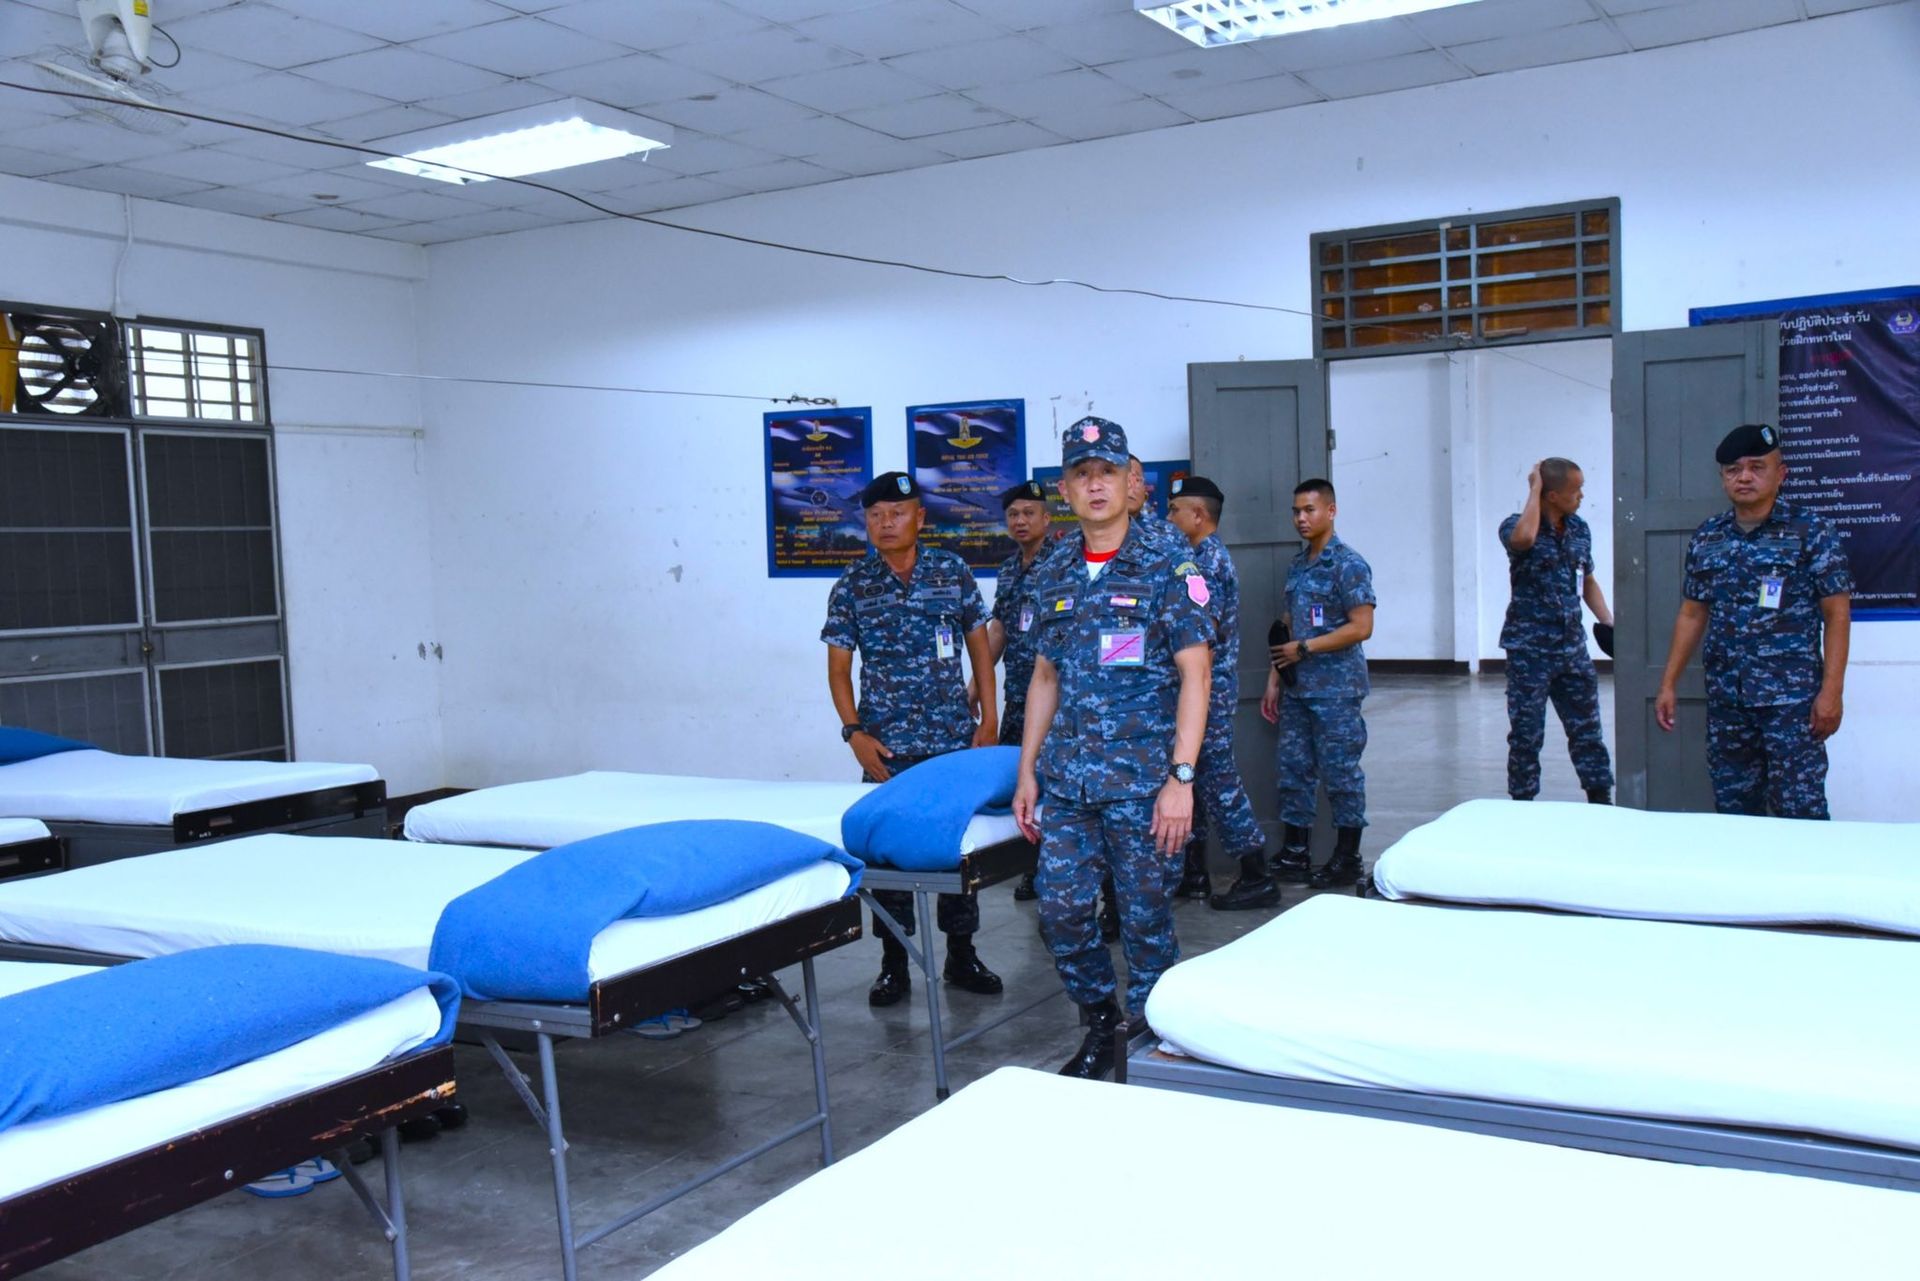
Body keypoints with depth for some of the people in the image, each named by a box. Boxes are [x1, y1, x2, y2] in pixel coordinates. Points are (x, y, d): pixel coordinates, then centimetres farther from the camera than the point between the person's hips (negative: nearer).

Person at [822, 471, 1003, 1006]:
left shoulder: (952, 571, 2)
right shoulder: (852, 585, 1)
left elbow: (978, 645, 7)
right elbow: (838, 666, 4)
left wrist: (988, 718, 1)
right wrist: (854, 732, -7)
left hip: (954, 737, 1)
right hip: (888, 744, 0)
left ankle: (961, 955, 22)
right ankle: (894, 964, 14)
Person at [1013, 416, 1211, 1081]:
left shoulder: (1167, 571, -5)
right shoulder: (1054, 578, 10)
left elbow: (1194, 677, -8)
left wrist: (1181, 777, -15)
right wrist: (1027, 771, 12)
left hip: (1141, 778, -4)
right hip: (1067, 780, 5)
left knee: (1145, 914, 4)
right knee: (1060, 909, 4)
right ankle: (1101, 1024, 26)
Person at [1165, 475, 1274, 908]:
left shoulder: (1208, 562, -16)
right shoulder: (1208, 556, 15)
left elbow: (1205, 635, -22)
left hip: (1209, 691, -10)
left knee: (1219, 782, -5)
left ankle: (1258, 879, 2)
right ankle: (1193, 874, 21)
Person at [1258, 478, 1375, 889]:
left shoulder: (1349, 564, -9)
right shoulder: (1297, 565, 13)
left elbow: (1361, 627, -15)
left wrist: (1305, 648, -15)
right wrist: (1274, 679, 13)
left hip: (1336, 689, -7)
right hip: (1297, 688, 8)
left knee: (1340, 772, 0)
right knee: (1292, 769, 10)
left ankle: (1347, 859, 11)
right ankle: (1294, 854, 19)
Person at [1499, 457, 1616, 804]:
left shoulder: (1580, 530, 8)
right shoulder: (1516, 526, -9)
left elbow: (1588, 582, 18)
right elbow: (1524, 538, -35)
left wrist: (1609, 622, 6)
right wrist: (1533, 489, -22)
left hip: (1572, 646, 5)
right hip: (1529, 649, -5)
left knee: (1587, 729, 10)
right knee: (1526, 734, 3)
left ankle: (1601, 802, 20)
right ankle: (1522, 807, 15)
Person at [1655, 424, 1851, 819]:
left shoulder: (1809, 532, -2)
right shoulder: (1706, 539, 10)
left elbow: (1837, 614, -3)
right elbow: (1691, 615, 16)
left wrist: (1831, 691, -10)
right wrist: (1669, 684, 12)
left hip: (1791, 697, -4)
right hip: (1725, 699, 5)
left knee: (1799, 808, -5)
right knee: (1732, 808, 9)